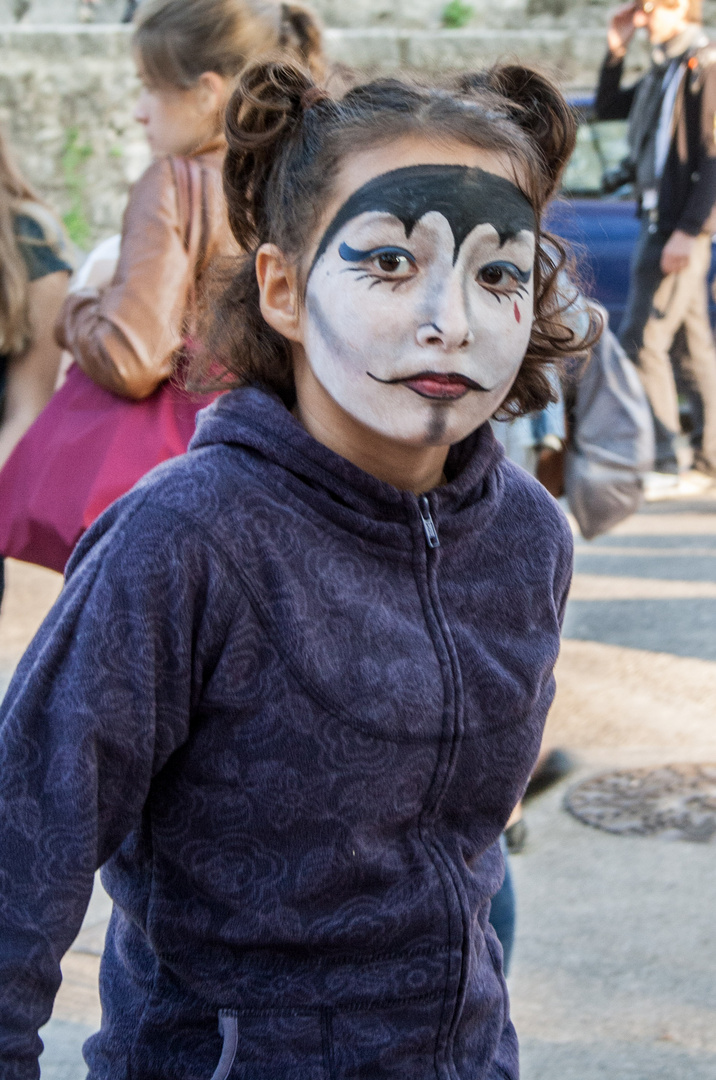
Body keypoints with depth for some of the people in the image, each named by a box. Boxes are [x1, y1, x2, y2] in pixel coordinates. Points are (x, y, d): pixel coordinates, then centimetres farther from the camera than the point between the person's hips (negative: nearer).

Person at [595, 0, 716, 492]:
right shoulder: (664, 70, 15)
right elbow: (608, 108, 26)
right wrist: (617, 51, 12)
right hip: (660, 221, 9)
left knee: (642, 338, -11)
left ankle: (663, 461, -8)